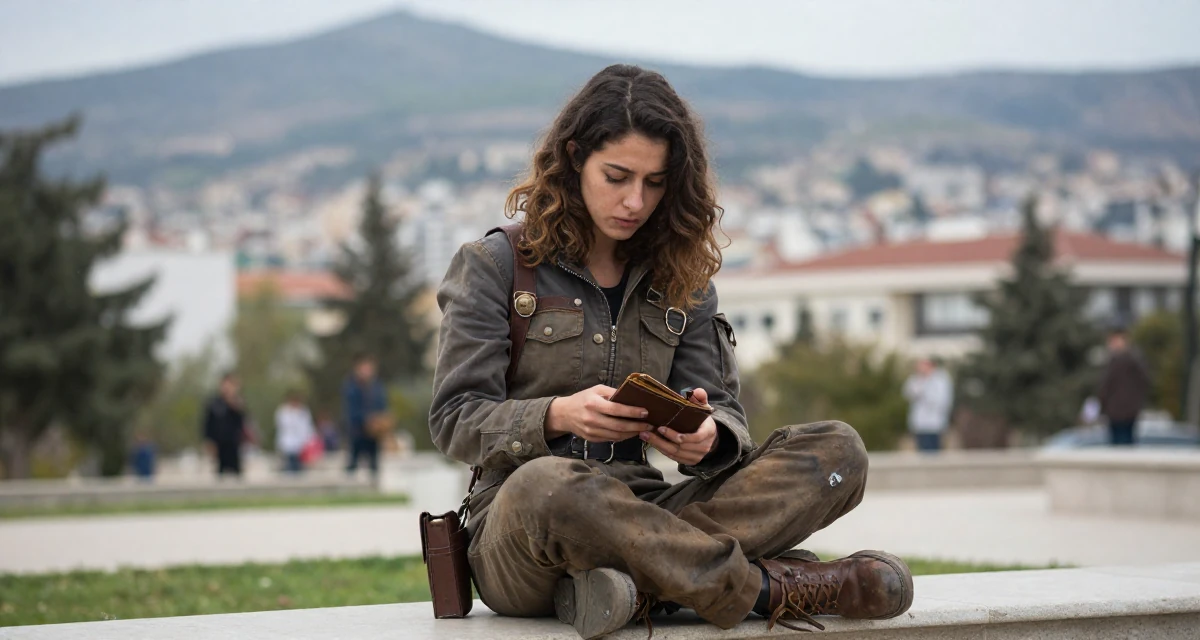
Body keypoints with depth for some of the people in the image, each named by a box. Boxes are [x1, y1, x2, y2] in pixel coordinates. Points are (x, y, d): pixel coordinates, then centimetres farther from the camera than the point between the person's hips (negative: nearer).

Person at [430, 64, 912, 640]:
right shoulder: (494, 265, 4)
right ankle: (769, 587, -26)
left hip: (641, 511, 5)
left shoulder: (680, 279, 15)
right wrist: (558, 416, -22)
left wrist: (707, 437, -16)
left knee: (837, 450, -16)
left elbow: (727, 415, 10)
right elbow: (455, 421, -3)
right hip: (516, 528, -4)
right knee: (545, 486, -43)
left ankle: (643, 585, -36)